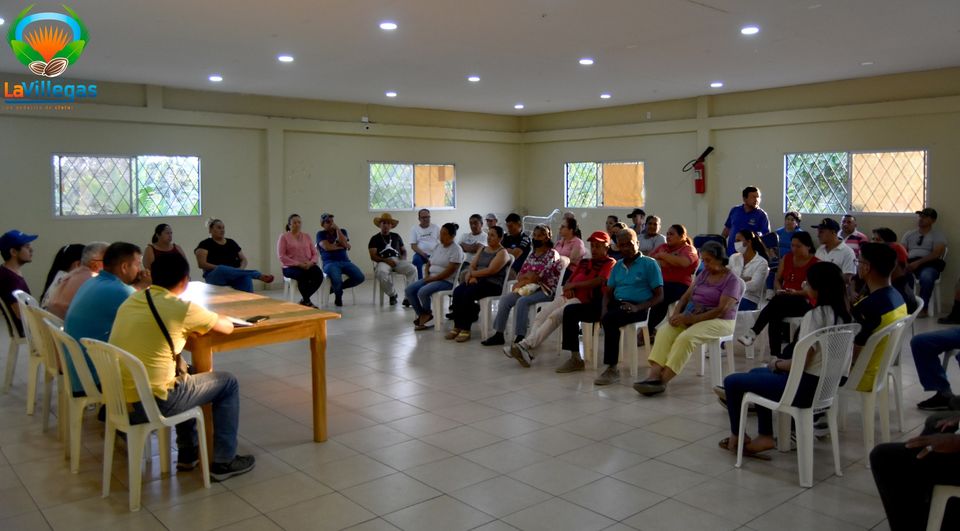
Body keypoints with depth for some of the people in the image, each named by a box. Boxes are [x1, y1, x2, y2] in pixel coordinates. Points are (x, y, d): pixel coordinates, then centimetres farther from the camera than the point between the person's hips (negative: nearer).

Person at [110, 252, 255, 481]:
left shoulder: (130, 301, 6)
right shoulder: (181, 308, -13)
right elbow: (228, 327, 1)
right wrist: (205, 322, 22)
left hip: (117, 401, 7)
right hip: (150, 405, -7)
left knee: (184, 372, 33)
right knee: (228, 383, 11)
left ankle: (188, 453, 37)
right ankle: (223, 462, 16)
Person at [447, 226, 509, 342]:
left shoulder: (502, 252, -1)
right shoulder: (482, 249, 22)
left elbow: (490, 270, -14)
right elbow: (472, 266, 12)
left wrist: (472, 274, -7)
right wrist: (471, 276, -9)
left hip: (492, 284, -6)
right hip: (476, 280, 6)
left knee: (468, 293, -32)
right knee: (457, 291, -23)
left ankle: (466, 329, -25)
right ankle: (457, 326, -21)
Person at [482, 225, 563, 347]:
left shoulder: (552, 254, -7)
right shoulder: (532, 255, 16)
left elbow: (540, 276, -16)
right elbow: (520, 275, 11)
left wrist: (521, 283, -6)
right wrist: (528, 275, -13)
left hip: (546, 290, -7)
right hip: (530, 288, 7)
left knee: (522, 301, -32)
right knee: (504, 299, -10)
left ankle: (519, 338, -33)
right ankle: (499, 334, -7)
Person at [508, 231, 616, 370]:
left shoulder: (610, 263, 3)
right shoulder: (584, 262, 25)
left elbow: (598, 281, -13)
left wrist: (574, 285, -6)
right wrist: (568, 288, 0)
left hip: (584, 301, -7)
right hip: (568, 297, 7)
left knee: (553, 317, -29)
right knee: (540, 317, -14)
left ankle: (526, 345, -31)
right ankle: (527, 350, -24)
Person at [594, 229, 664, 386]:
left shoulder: (649, 263, 3)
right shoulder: (617, 266, 20)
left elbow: (659, 296, -2)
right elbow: (608, 292, 18)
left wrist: (638, 308, -18)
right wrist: (605, 308, -5)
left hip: (639, 307, -6)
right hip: (617, 304, 6)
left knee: (610, 319, -33)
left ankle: (612, 368, -28)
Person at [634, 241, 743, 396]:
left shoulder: (732, 280, -8)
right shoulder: (704, 273, 13)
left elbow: (721, 310, -18)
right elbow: (686, 295, 11)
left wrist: (690, 319, -23)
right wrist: (676, 314, -9)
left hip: (718, 321, -6)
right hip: (690, 315, 6)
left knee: (685, 338, -34)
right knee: (664, 331, -22)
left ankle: (662, 380, -35)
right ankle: (653, 374, -37)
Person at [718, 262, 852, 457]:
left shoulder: (815, 316, -23)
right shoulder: (843, 314, 2)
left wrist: (777, 364, -3)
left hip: (805, 386, -9)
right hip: (825, 383, 9)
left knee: (731, 381, 4)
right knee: (756, 373, 28)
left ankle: (737, 436, 24)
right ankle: (765, 436, 24)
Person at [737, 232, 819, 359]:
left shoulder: (816, 263, -2)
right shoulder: (787, 258, 15)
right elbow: (777, 280, 17)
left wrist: (796, 293, -22)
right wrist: (779, 290, -5)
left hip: (803, 302, -5)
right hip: (783, 300, 5)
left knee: (776, 302, -34)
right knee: (775, 315, -31)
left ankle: (753, 333, -40)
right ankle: (775, 354, -36)